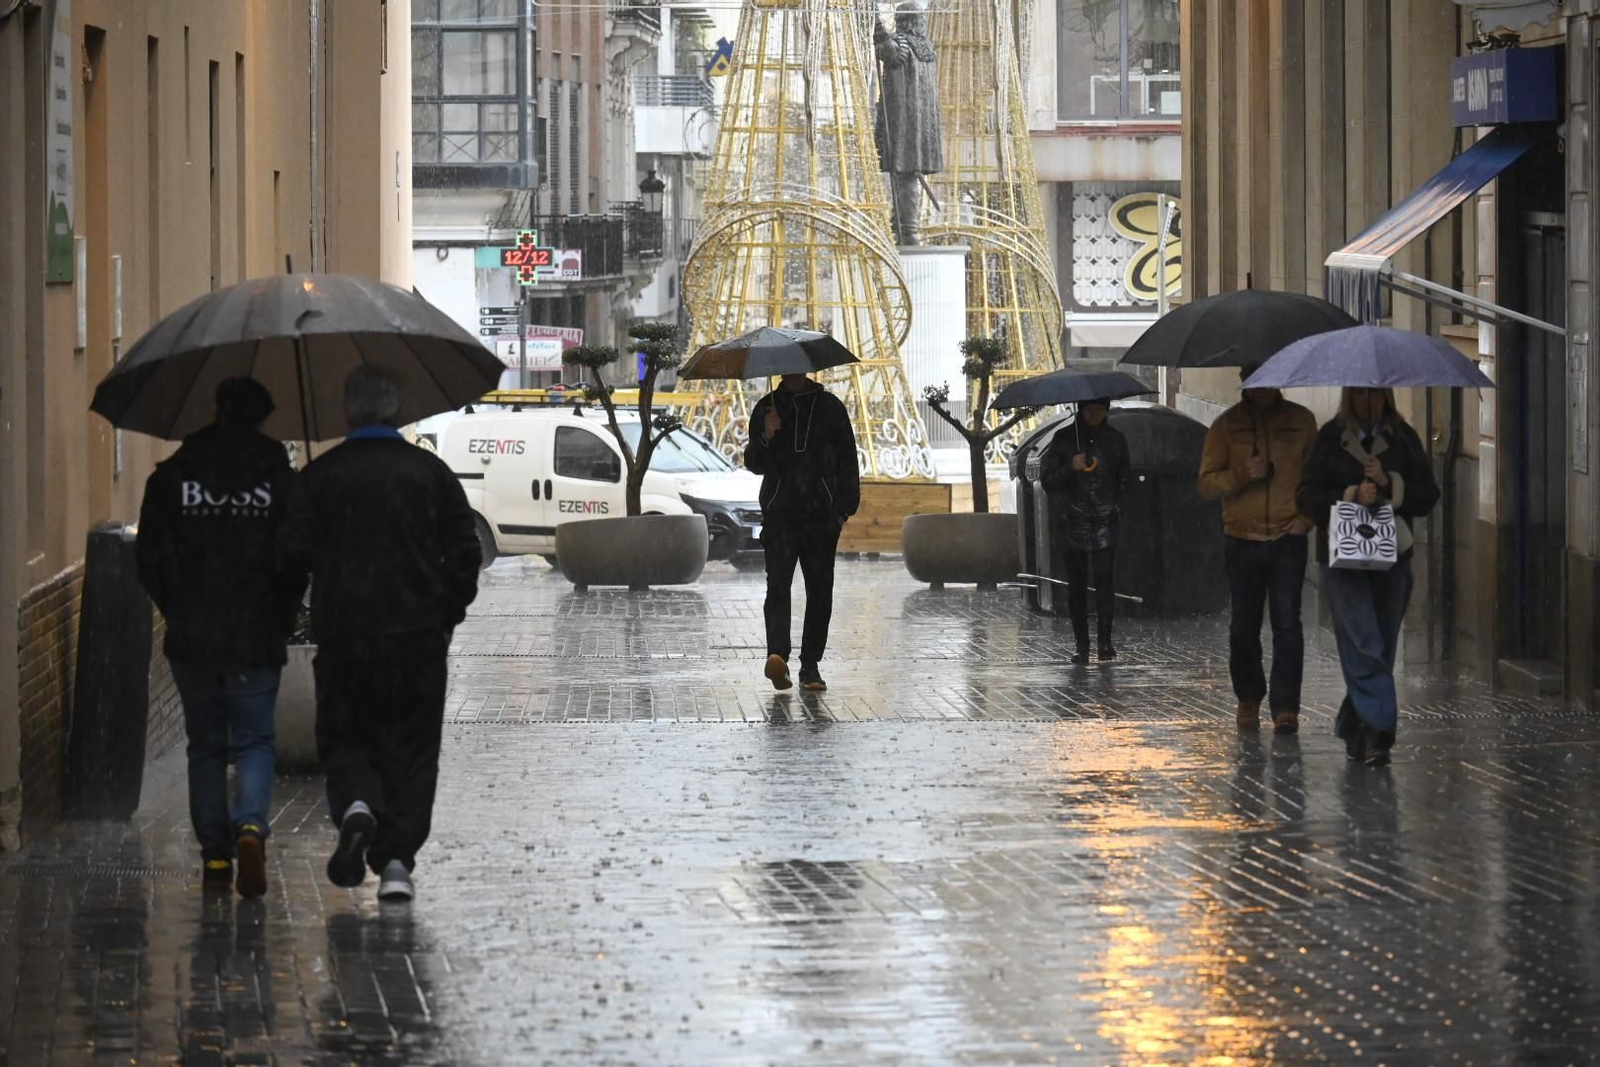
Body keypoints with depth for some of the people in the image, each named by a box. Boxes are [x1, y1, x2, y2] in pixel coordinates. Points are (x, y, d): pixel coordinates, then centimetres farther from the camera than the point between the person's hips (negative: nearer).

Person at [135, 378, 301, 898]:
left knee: (205, 746, 13)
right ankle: (250, 825, -21)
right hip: (256, 639, -1)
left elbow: (150, 560, 1)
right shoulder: (277, 475, -3)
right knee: (255, 741, 5)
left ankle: (215, 854, 10)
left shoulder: (171, 476, 1)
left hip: (191, 639, 1)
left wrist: (179, 613, 13)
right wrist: (282, 619, 9)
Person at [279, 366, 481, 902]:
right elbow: (465, 553, 0)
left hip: (344, 635, -1)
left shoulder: (321, 475, -2)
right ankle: (396, 861, -1)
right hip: (418, 636, 1)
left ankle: (356, 804, -19)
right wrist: (445, 615, 11)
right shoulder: (431, 472, 2)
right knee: (411, 748, 8)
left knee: (343, 737, 12)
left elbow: (294, 552, -5)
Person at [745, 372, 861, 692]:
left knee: (819, 591, 2)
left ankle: (811, 666, 8)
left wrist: (845, 507, -1)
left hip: (822, 513, 1)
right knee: (778, 585, -15)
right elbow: (754, 463, 10)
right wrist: (766, 438, -11)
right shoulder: (767, 408, 10)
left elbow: (847, 459, 9)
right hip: (780, 514, -1)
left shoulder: (830, 407, 8)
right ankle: (777, 656, -27)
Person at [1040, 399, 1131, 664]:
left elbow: (1123, 480, 19)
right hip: (1072, 523, 0)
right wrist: (1070, 468, -16)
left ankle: (1105, 642, -15)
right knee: (1076, 585, 2)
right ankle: (1082, 646, 6)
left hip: (1104, 523, 0)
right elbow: (1048, 481, 1)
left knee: (1103, 580, -14)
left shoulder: (1115, 440, 9)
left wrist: (1115, 504, 4)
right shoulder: (1064, 440, 4)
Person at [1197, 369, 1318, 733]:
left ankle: (1285, 706, -9)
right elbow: (1207, 484, 2)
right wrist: (1242, 475, -15)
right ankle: (1248, 698, 23)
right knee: (1244, 626, 6)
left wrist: (1307, 516, -2)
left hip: (1288, 538, -1)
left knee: (1287, 622, -10)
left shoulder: (1300, 420, 7)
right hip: (1242, 539, 1)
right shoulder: (1227, 425, 6)